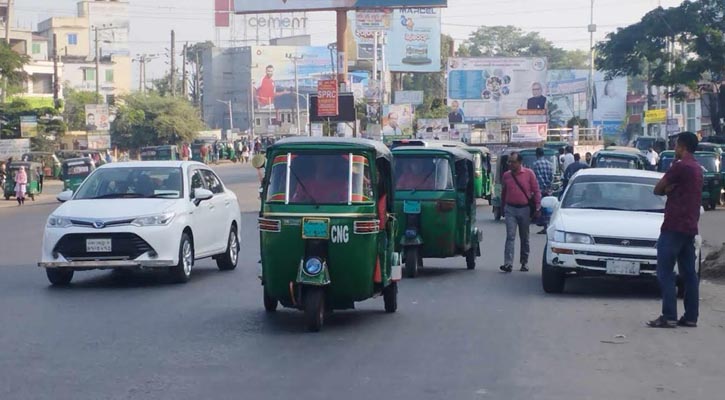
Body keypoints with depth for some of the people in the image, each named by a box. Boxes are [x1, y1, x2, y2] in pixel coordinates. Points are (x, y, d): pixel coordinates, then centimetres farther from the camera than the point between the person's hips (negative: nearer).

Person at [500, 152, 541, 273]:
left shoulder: (529, 174, -2)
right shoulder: (506, 175, 5)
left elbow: (536, 191, 0)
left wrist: (537, 208, -4)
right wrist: (503, 207, 18)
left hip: (524, 209, -1)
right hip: (510, 209, 1)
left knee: (525, 238, 11)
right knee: (510, 236, -10)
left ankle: (525, 262, 22)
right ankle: (508, 263, -18)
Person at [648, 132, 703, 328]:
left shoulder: (680, 166, -13)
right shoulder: (697, 168, 16)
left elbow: (658, 190, -7)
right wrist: (672, 188, -3)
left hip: (674, 226, -9)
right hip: (690, 227, 9)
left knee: (665, 272, -8)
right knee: (689, 273, 8)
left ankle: (669, 316, -12)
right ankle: (690, 317, 9)